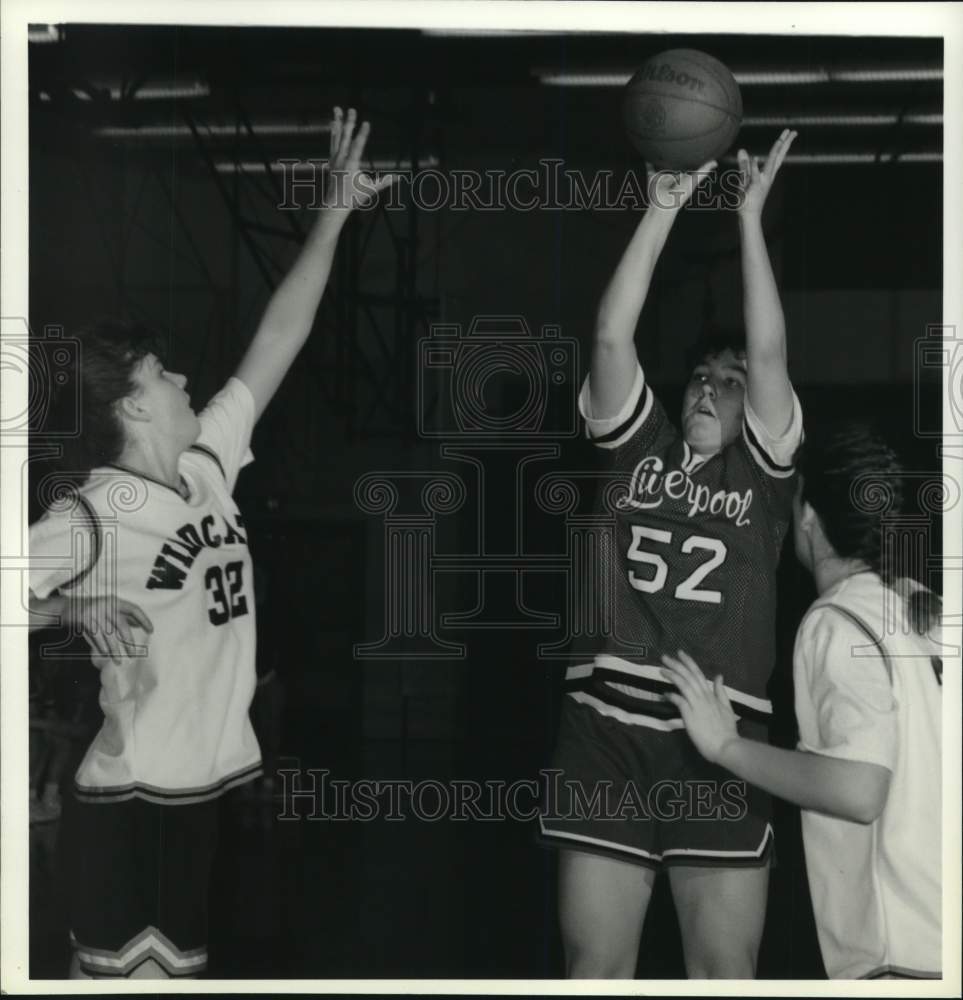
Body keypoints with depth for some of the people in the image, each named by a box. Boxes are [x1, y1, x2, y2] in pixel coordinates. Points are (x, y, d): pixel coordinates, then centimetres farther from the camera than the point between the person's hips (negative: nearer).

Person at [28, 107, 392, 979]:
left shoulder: (207, 466, 4)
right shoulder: (88, 521, -14)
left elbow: (277, 343, 6)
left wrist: (334, 214, 6)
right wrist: (76, 609, -33)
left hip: (206, 789, 7)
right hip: (128, 801, -7)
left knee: (179, 969, 17)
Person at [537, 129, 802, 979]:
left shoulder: (764, 471, 10)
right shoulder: (637, 449, 13)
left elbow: (770, 351, -2)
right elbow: (612, 333, 2)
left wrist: (749, 217, -2)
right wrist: (664, 209, -1)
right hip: (607, 728, 1)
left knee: (726, 972, 4)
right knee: (595, 966, 4)